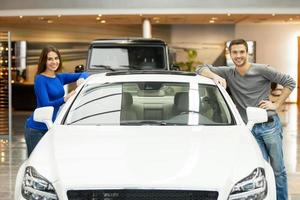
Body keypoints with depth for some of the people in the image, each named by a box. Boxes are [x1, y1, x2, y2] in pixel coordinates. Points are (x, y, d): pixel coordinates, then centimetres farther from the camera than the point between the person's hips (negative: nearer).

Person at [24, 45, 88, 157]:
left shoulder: (60, 78, 9)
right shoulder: (40, 79, -11)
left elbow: (84, 74, 11)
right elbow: (45, 105, -19)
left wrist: (81, 79, -13)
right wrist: (65, 99, -33)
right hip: (36, 129, -6)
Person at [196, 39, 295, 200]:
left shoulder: (262, 70, -6)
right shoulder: (228, 73, 4)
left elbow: (289, 83, -1)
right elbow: (201, 69, 0)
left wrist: (276, 104, -7)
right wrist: (215, 77, -18)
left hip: (270, 125, -2)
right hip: (250, 129, 2)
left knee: (278, 170, 6)